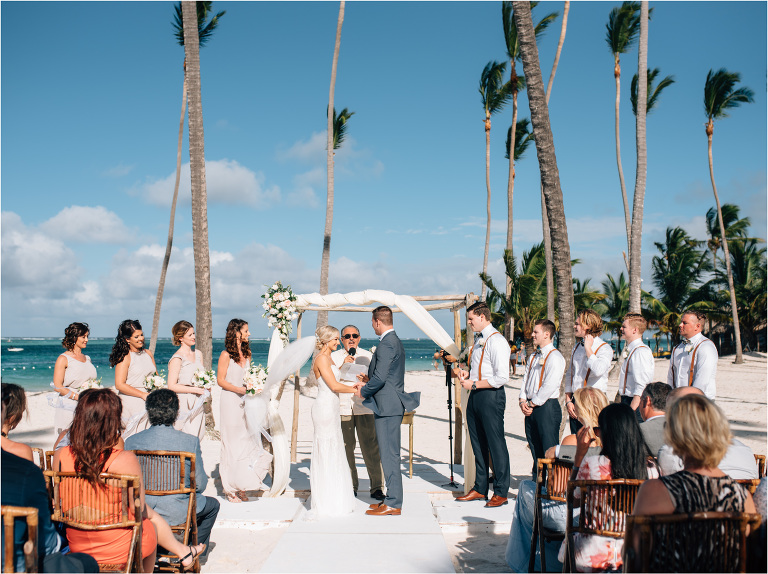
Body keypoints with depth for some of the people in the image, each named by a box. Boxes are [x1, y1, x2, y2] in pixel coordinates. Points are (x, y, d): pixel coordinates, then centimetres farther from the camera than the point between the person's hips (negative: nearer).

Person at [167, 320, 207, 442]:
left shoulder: (198, 354, 12)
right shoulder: (177, 358, -10)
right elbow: (171, 386, -14)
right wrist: (195, 389, -14)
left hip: (197, 404, 7)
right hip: (184, 403, -7)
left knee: (197, 437, 4)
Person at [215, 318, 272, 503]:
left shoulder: (246, 353, 13)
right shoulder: (226, 355, -6)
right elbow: (220, 380, -8)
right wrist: (238, 389, -18)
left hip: (246, 401, 6)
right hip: (231, 402, -6)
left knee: (249, 440, 2)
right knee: (232, 443, -2)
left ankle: (241, 487, 9)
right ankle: (231, 489, 6)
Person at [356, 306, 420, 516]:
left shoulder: (387, 343, -16)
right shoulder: (395, 341, 16)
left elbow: (380, 378, -22)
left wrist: (363, 391, -7)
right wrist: (369, 381, 19)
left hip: (387, 407, -11)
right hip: (392, 406, 11)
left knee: (389, 455, -5)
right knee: (390, 454, 14)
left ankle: (393, 504, 0)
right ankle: (393, 498, 22)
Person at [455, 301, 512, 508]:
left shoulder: (496, 341, -14)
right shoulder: (479, 340, 15)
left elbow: (502, 378, -20)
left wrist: (474, 384, -16)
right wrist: (467, 374, 7)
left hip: (491, 397, -9)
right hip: (475, 397, 9)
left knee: (496, 444, 0)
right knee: (478, 444, 14)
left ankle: (501, 492, 10)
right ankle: (480, 489, 25)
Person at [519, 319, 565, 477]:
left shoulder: (555, 357, -11)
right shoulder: (533, 357, 17)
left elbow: (550, 386, -17)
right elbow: (525, 379, 16)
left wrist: (532, 404, -12)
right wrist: (523, 400, 1)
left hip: (547, 407, -8)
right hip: (531, 408, 8)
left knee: (550, 452, -5)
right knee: (535, 449, 13)